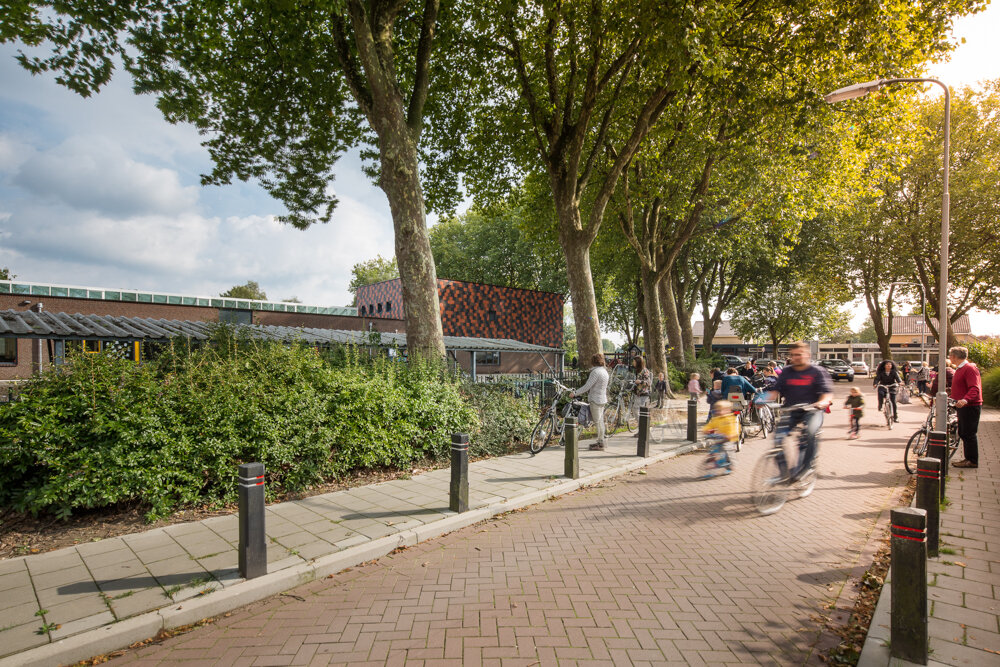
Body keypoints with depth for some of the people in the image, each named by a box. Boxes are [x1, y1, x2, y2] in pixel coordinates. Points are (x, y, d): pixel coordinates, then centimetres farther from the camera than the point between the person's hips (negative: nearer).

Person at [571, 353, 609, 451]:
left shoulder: (596, 371, -18)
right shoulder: (604, 371, 12)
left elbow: (587, 386, -21)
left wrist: (575, 393, -14)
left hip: (595, 400, -10)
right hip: (602, 399, 10)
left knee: (598, 422, -4)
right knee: (600, 421, 15)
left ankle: (600, 445, 1)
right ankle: (600, 442, 23)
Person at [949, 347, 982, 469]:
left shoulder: (970, 368, -15)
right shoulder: (960, 369, 17)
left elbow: (975, 388, -26)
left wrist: (965, 400, -40)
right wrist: (952, 398, 29)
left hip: (970, 407, -10)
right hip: (963, 407, 10)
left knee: (969, 434, -5)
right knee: (963, 433, 14)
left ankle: (973, 461, 2)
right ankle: (968, 459, 21)